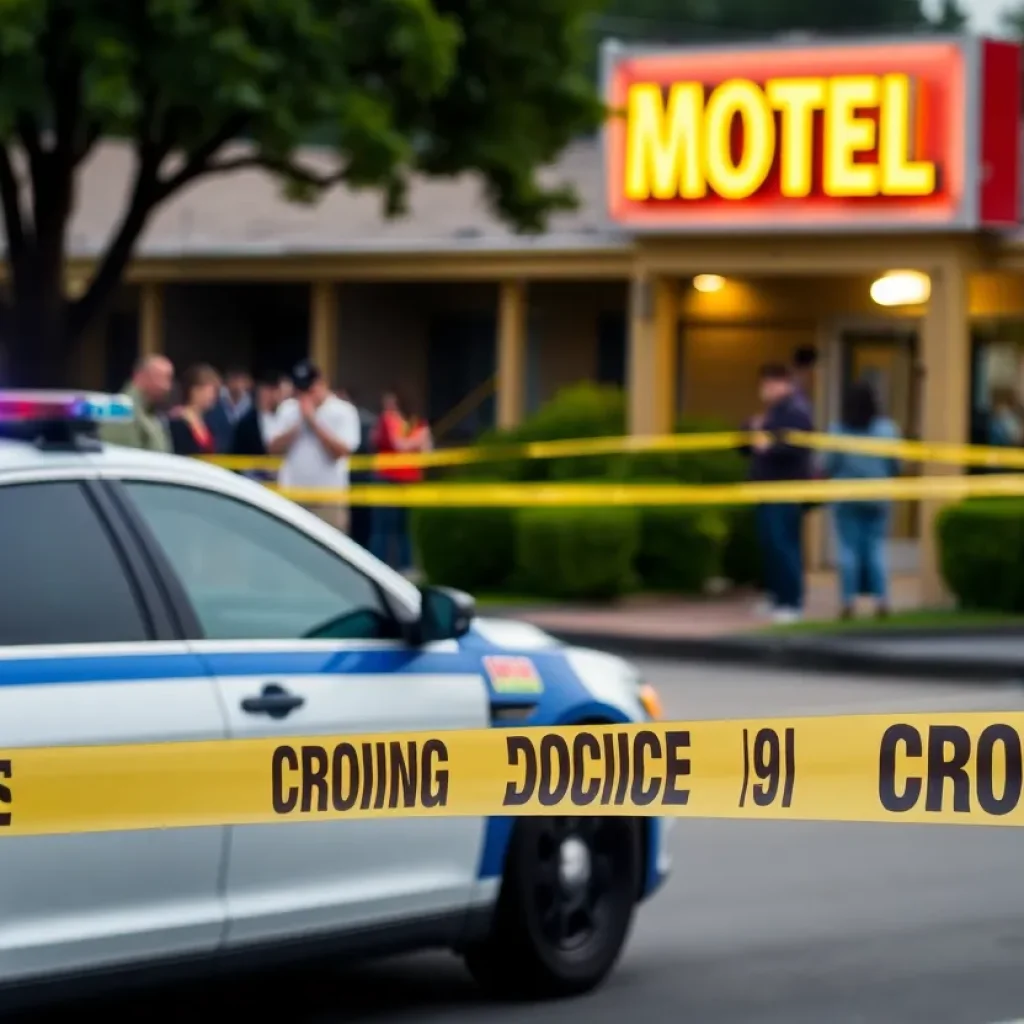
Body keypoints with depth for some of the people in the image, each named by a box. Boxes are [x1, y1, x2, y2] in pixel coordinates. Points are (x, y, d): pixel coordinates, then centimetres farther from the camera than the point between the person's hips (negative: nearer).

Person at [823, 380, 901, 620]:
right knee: (876, 549, 7)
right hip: (878, 499, 1)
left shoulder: (838, 430, -9)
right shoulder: (887, 429, -3)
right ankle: (881, 600, 2)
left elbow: (829, 465, -7)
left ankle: (847, 602, 0)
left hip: (846, 497, -1)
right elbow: (895, 465, 1)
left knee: (848, 549, 2)